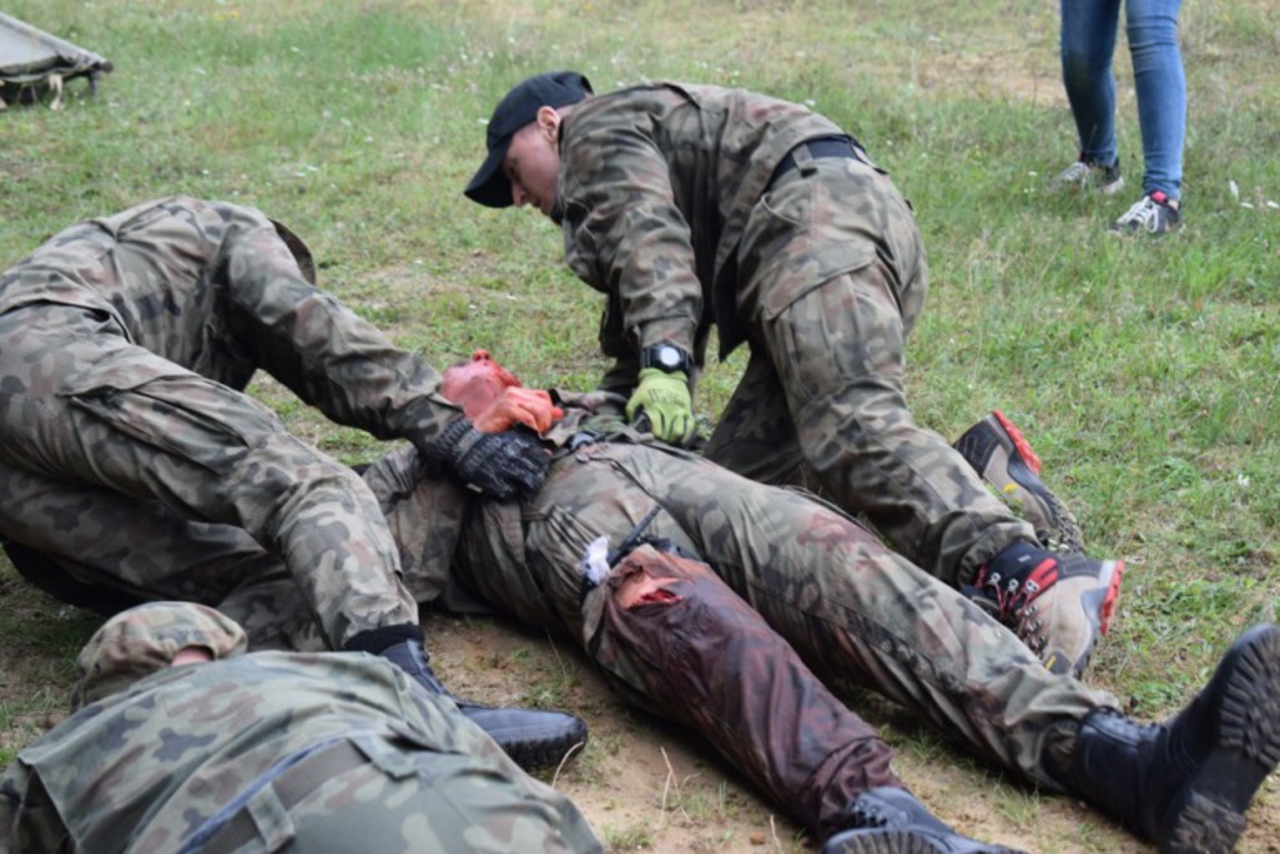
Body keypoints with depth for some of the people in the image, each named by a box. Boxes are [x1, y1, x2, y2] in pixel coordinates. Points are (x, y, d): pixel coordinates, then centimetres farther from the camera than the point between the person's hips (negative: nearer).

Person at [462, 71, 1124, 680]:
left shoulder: (596, 130, 13)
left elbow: (648, 238, -10)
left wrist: (662, 362, -21)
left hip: (819, 211, -9)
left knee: (852, 428, -28)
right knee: (738, 474, -2)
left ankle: (1029, 579, -46)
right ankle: (976, 466, -13)